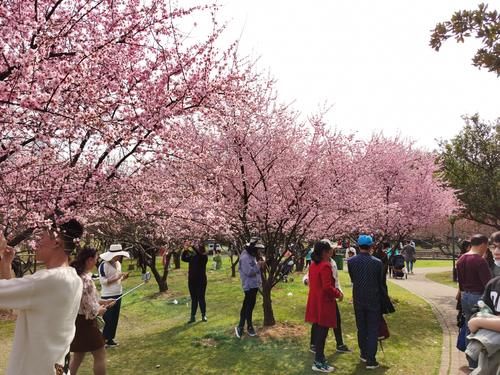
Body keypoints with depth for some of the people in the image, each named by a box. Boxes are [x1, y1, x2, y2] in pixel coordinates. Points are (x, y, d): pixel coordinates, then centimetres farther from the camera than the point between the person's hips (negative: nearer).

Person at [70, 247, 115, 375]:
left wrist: (103, 301, 13)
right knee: (100, 355, 6)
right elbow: (91, 310, -25)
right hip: (85, 321, -9)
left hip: (76, 319, 9)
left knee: (78, 355, 22)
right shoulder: (85, 279, -26)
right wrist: (101, 310, -5)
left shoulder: (76, 275, 4)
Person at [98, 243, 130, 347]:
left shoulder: (118, 264, 9)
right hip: (108, 296, -8)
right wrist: (117, 277, -24)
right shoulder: (103, 265, -16)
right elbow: (103, 281, -21)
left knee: (115, 318, 13)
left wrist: (123, 277, -3)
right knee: (107, 319, -2)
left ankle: (110, 339, 23)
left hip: (118, 295, 8)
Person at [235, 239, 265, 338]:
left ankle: (241, 326, 23)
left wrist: (260, 264, -1)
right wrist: (259, 265, -18)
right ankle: (249, 327, 10)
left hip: (254, 284, 10)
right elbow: (249, 272, -26)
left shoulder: (252, 256, 12)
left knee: (247, 306, 14)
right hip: (250, 285, -10)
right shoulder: (245, 257, -20)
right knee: (249, 306, -2)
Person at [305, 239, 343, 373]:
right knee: (322, 332, 0)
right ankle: (319, 363, 9)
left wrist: (335, 290, 16)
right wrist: (338, 294, -8)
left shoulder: (314, 264, 9)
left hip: (315, 301, 9)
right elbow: (327, 287, -25)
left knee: (317, 330, 18)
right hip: (323, 303, -9)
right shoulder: (325, 266, -21)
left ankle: (319, 357, 30)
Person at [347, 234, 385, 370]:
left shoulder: (351, 261, -9)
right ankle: (371, 360, 8)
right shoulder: (377, 262, -13)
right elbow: (382, 283, -2)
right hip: (374, 300, -2)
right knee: (373, 330, 7)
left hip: (358, 299, 2)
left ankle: (364, 354, 31)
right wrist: (384, 297, 13)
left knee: (361, 328, 17)